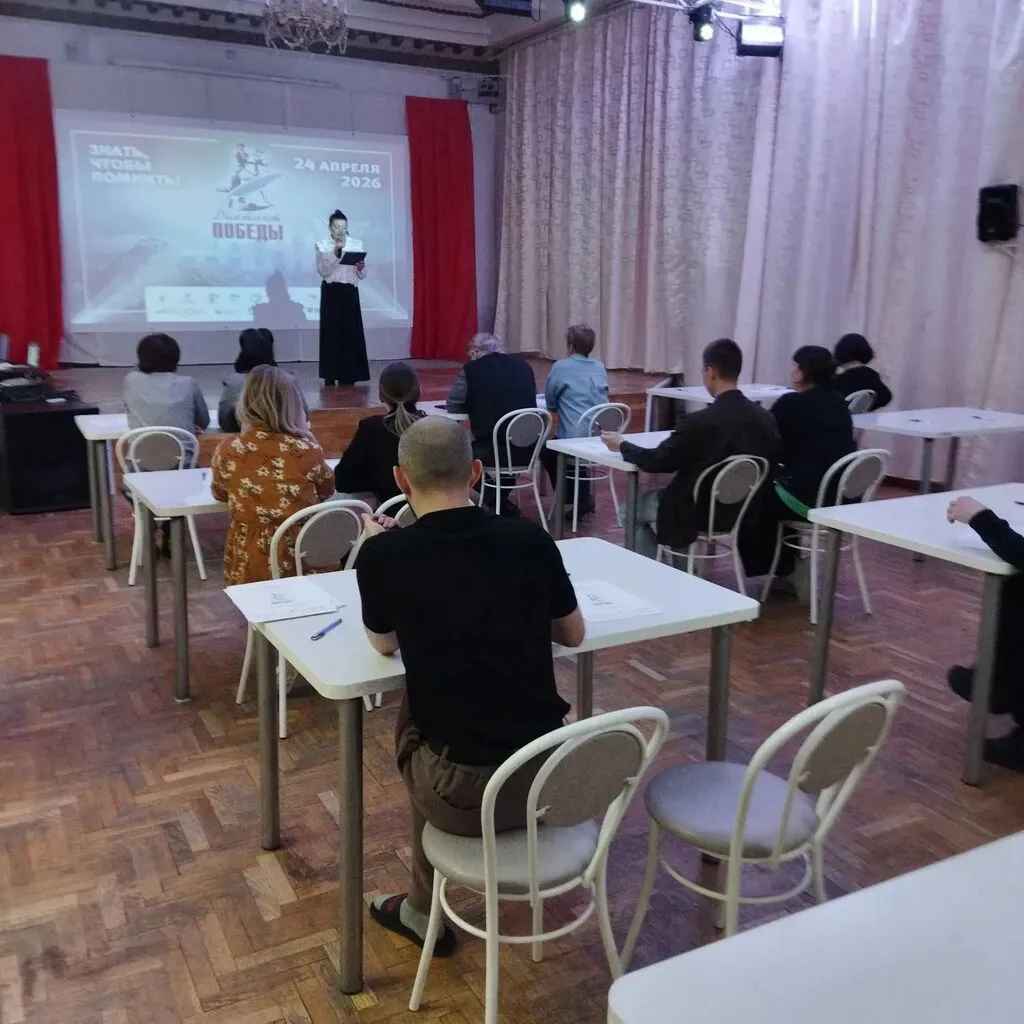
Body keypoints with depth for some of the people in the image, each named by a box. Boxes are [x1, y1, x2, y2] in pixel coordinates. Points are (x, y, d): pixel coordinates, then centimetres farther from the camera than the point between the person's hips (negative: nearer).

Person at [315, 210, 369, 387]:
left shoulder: (357, 244, 7)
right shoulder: (322, 245, 1)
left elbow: (362, 276, 6)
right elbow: (322, 271, -11)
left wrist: (361, 267, -16)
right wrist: (335, 254, -19)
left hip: (350, 292, 2)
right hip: (331, 292, -2)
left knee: (351, 331, -1)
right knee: (331, 331, -4)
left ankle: (348, 375, 5)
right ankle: (330, 375, 0)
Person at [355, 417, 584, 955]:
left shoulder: (384, 553, -11)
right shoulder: (532, 540, -4)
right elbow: (574, 636, 12)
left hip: (467, 791, -3)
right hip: (553, 775, 3)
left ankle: (424, 910, 38)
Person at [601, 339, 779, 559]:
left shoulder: (701, 421, -26)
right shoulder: (765, 418, -8)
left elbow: (659, 461, -14)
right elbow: (768, 462, 8)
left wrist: (622, 445, 4)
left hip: (703, 515, -7)